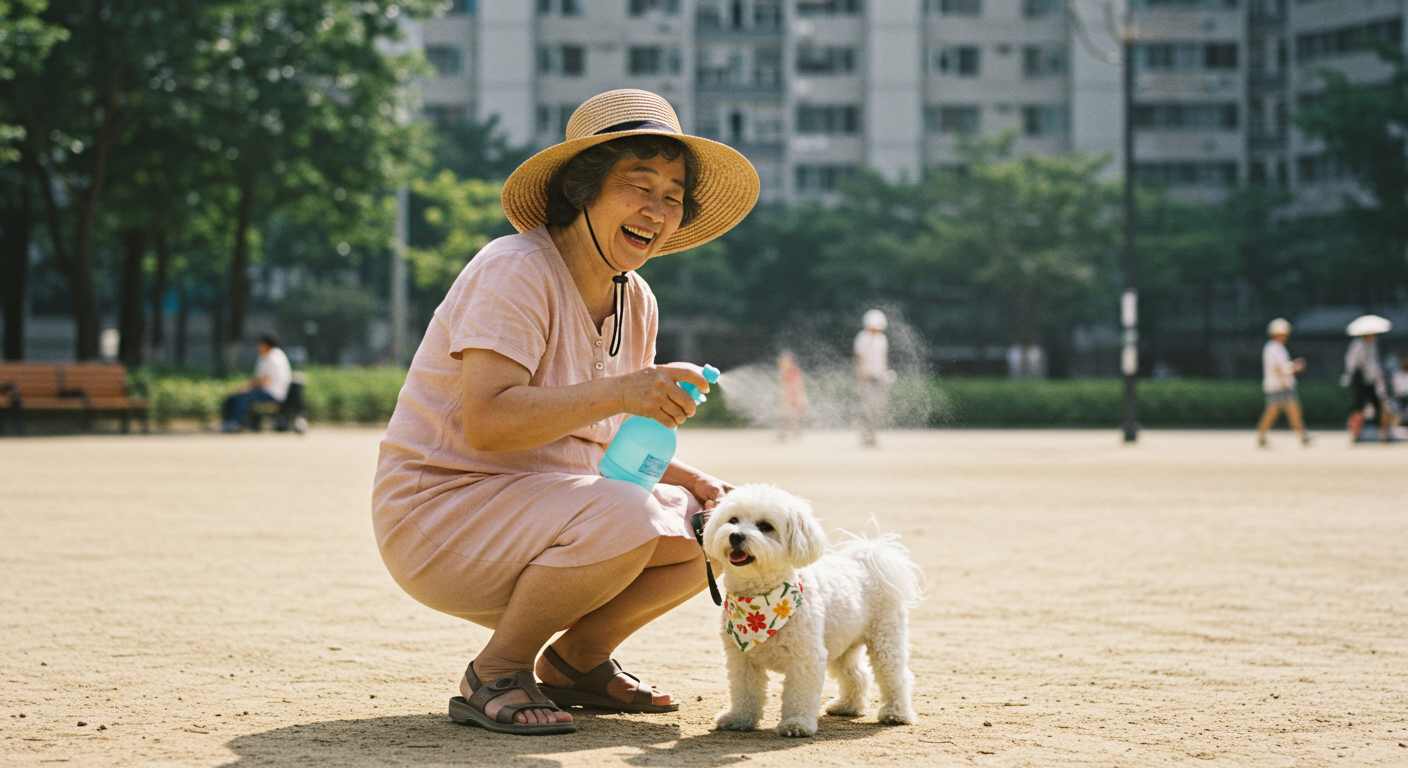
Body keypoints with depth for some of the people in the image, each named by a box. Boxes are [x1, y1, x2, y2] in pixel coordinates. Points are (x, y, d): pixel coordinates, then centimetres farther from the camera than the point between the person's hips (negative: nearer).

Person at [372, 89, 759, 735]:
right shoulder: (515, 271, -19)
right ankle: (493, 677, -13)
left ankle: (573, 661, 13)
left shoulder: (636, 302, 7)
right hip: (440, 511, -9)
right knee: (621, 519, -32)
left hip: (545, 508, 9)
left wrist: (692, 481, -2)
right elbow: (485, 422, -30)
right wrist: (618, 391, -40)